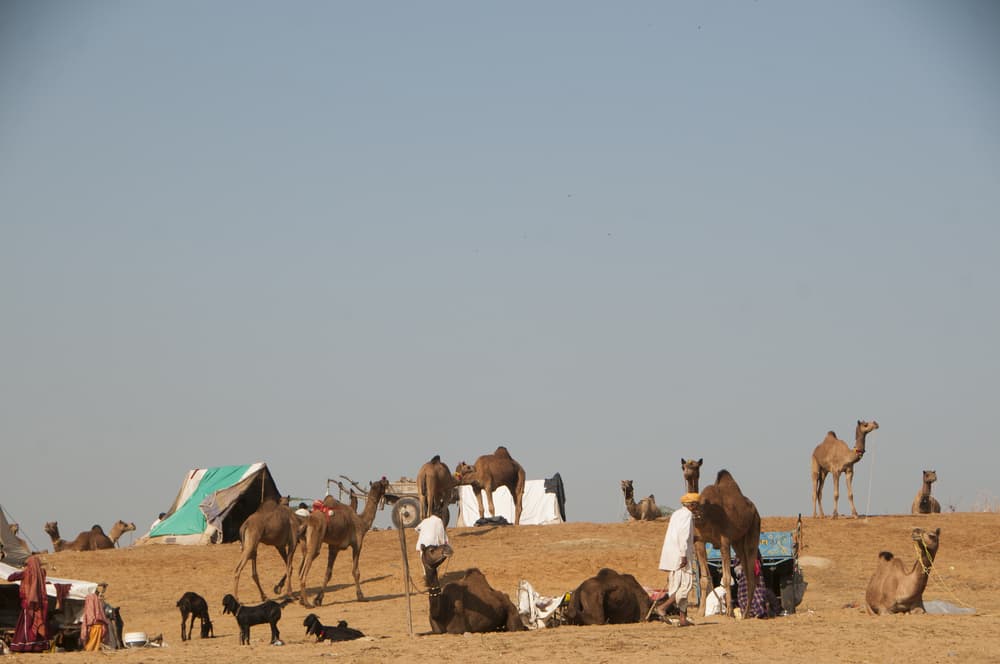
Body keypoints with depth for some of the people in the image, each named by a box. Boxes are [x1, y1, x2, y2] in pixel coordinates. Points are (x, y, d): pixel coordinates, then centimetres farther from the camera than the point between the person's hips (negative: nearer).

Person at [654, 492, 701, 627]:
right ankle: (663, 606, -16)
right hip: (679, 554, -10)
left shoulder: (676, 514, 19)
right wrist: (683, 555, -21)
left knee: (678, 585, 8)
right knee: (686, 583, -9)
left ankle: (683, 618, 7)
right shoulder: (687, 515, -8)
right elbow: (683, 535, -19)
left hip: (672, 555, 10)